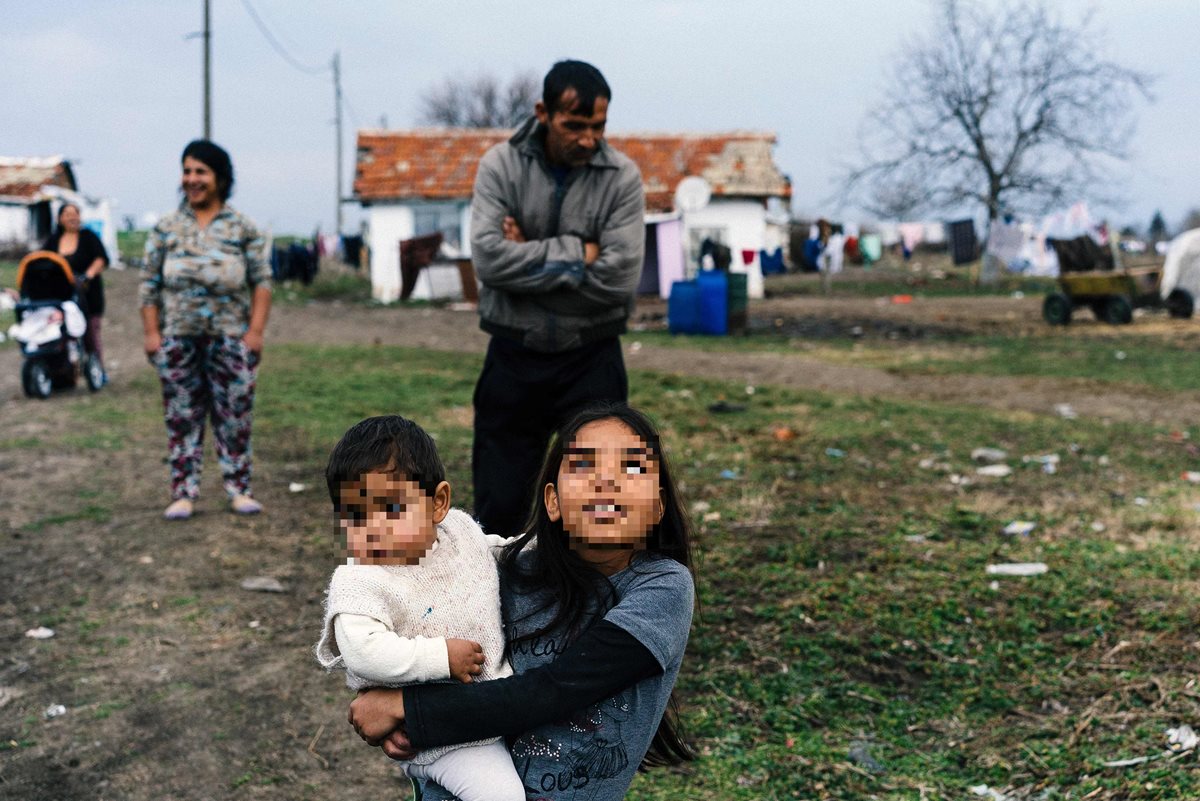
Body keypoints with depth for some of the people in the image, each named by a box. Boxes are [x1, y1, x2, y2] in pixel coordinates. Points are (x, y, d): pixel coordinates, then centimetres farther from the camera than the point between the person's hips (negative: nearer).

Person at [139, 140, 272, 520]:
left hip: (230, 337, -1)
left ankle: (239, 488, 10)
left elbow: (262, 281, 1)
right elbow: (149, 283, 6)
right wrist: (150, 332, -1)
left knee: (235, 414, 2)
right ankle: (183, 492, 9)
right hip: (178, 339, 1)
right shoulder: (166, 228, 6)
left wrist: (255, 330, -7)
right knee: (182, 416, 4)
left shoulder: (243, 228, 2)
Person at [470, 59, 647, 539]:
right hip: (514, 359, 1)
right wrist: (575, 253, -17)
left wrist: (531, 258, -13)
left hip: (591, 363, 0)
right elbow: (489, 259, -18)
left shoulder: (622, 177, -7)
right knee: (499, 503, 9)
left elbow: (619, 277, -16)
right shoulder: (501, 165, -5)